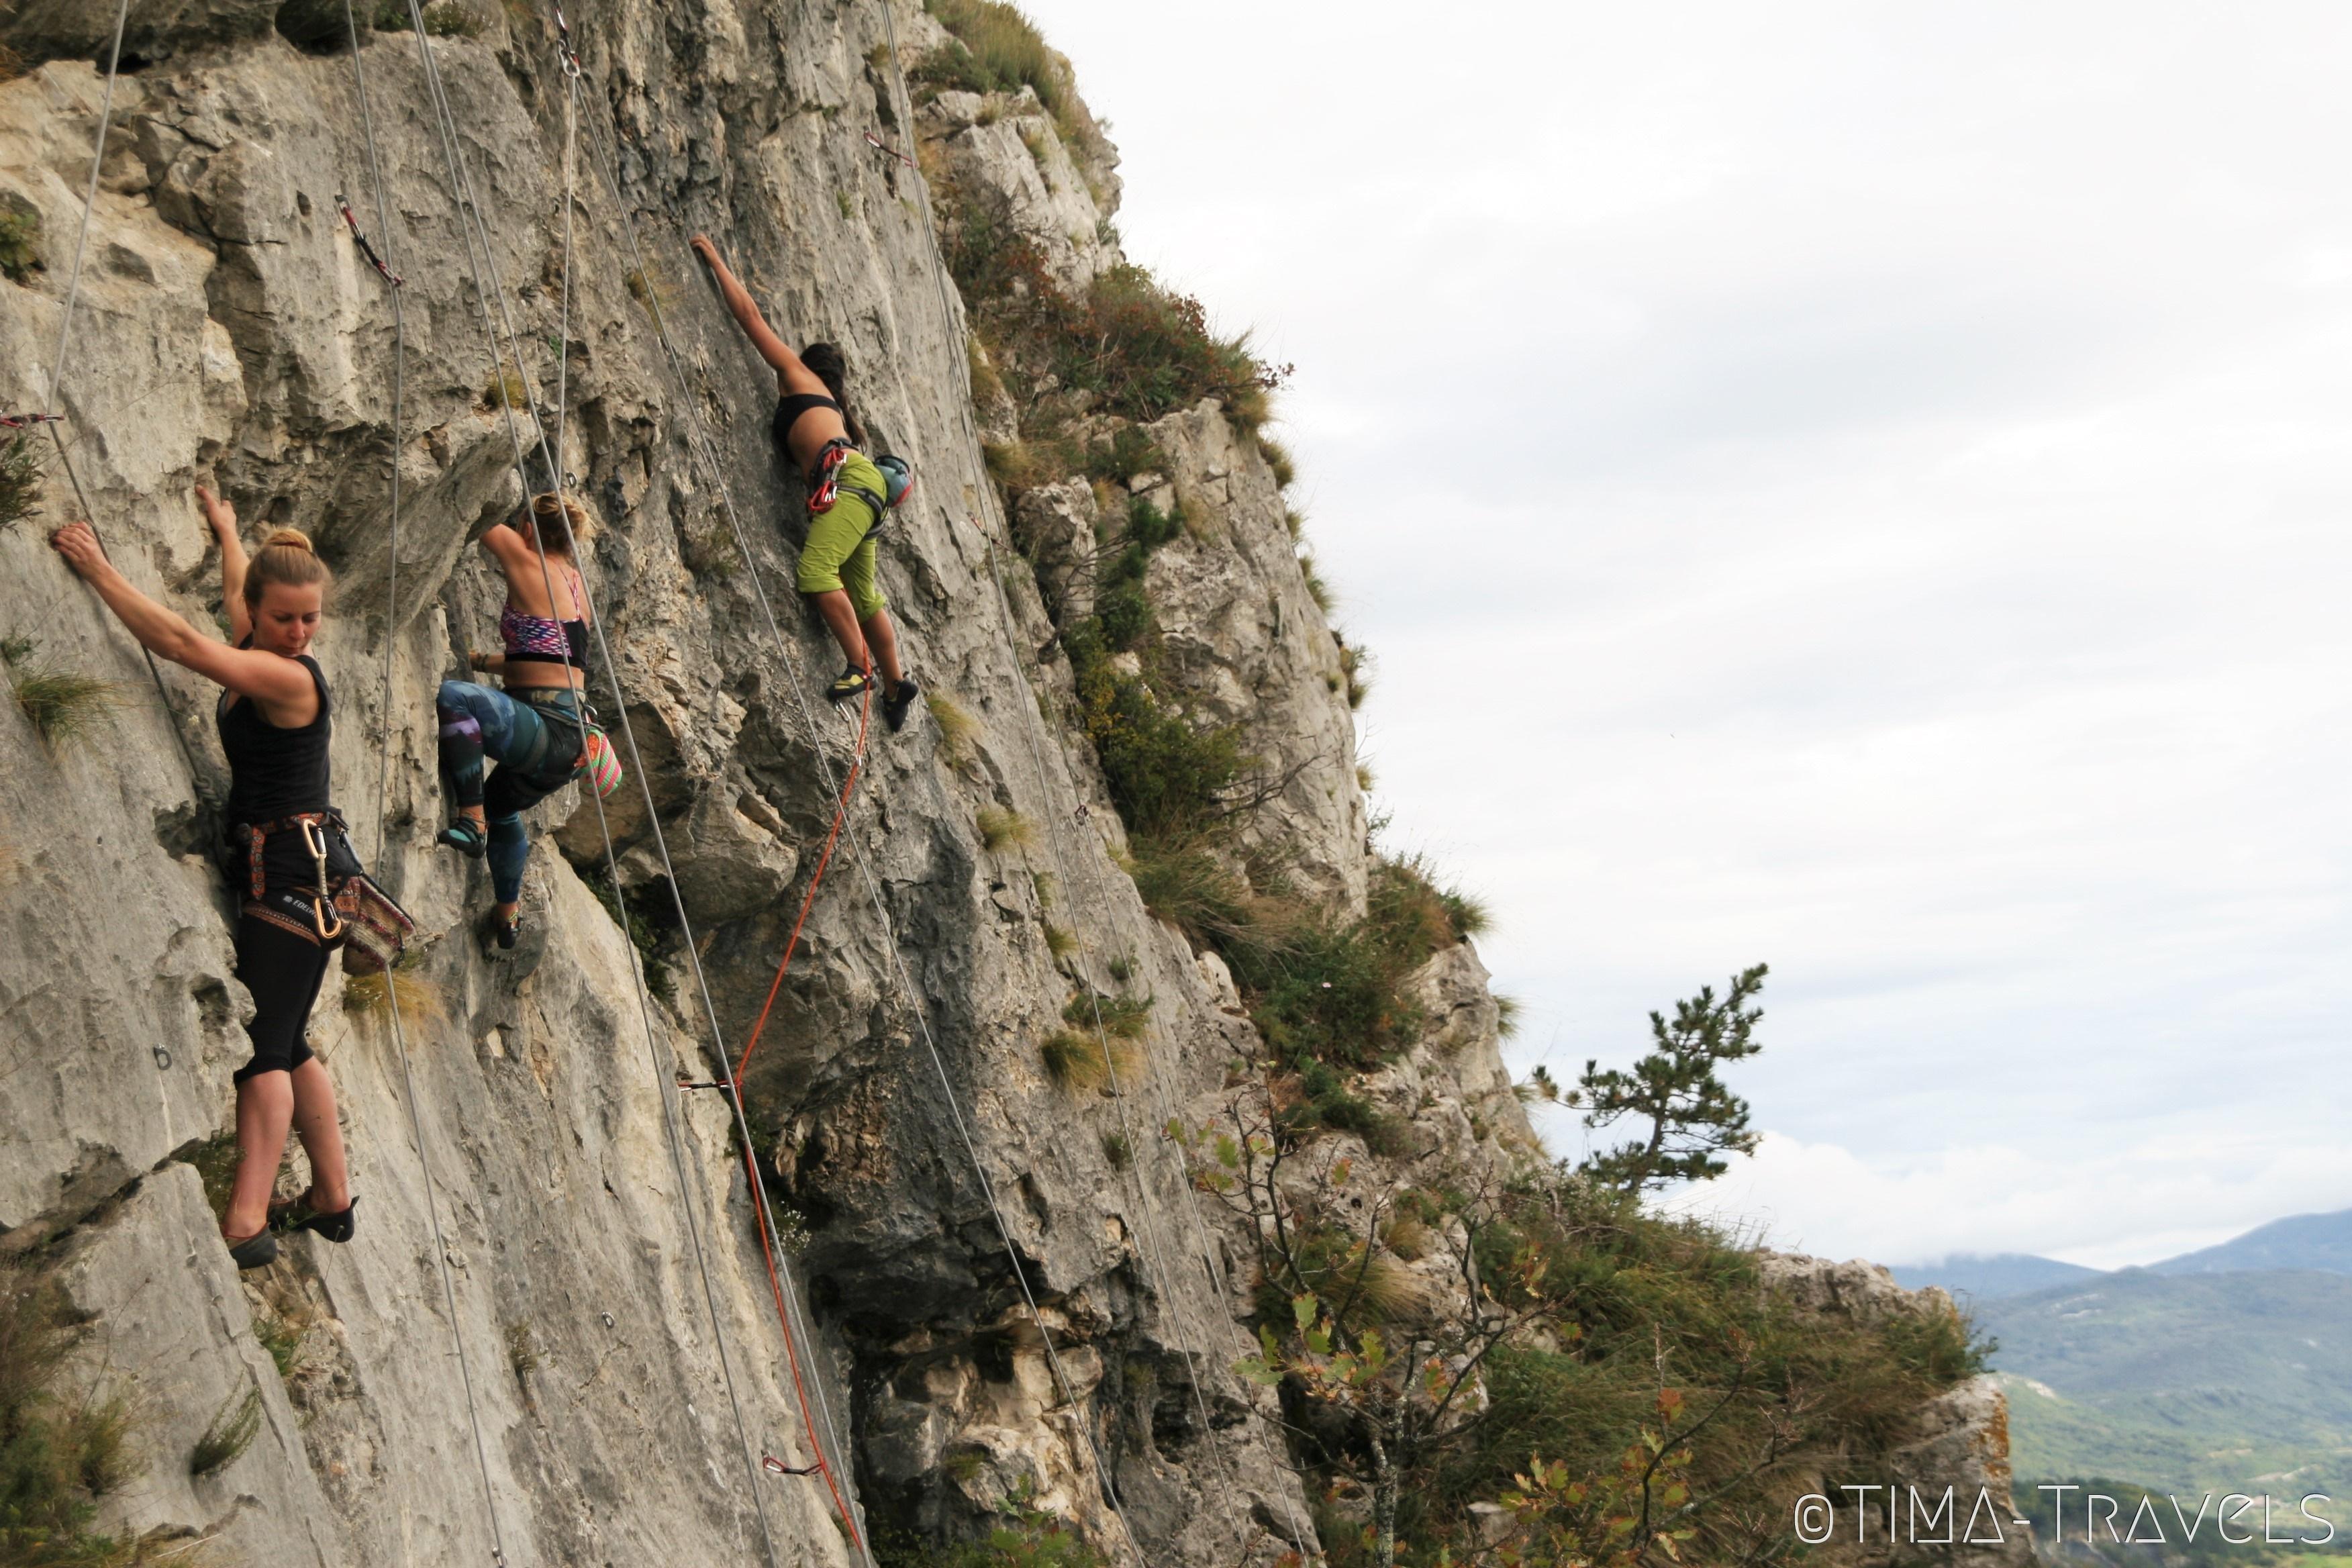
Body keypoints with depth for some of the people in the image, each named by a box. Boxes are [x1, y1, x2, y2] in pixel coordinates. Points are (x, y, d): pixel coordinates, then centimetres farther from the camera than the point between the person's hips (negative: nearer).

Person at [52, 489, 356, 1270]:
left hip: (292, 876, -10)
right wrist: (227, 532, 49)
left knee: (262, 1043, -17)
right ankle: (332, 1199, 26)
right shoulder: (253, 655, 8)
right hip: (274, 874, 10)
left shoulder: (290, 678, -17)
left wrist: (96, 567, -17)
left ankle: (245, 1224, -25)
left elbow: (177, 640, -25)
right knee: (285, 1044, 17)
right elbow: (236, 595, 32)